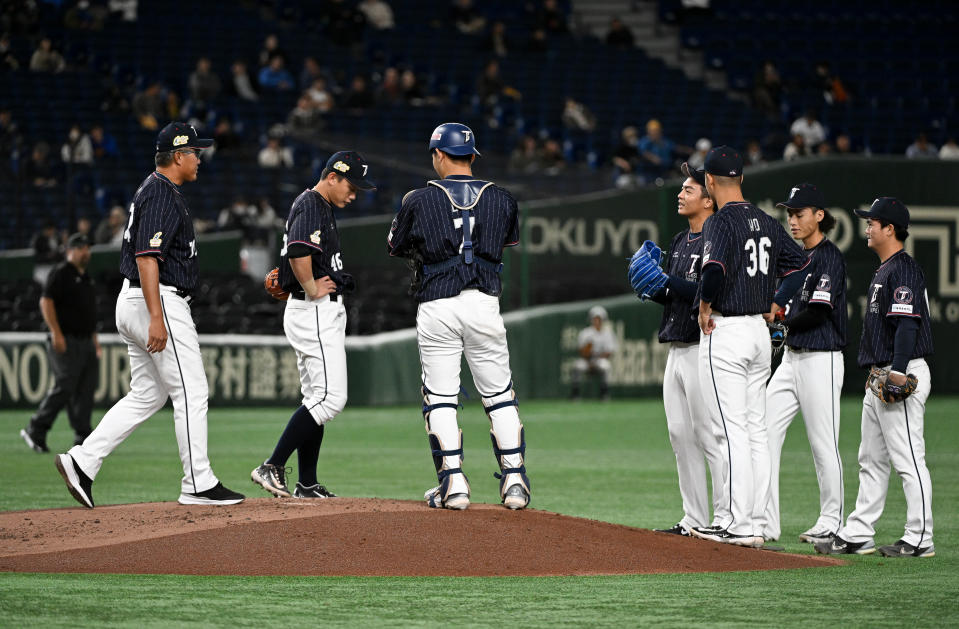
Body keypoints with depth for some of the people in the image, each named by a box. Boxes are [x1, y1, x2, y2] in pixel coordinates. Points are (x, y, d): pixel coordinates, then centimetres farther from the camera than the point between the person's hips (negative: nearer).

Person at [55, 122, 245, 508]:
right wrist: (157, 319, -29)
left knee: (147, 396, 11)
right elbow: (146, 258, -24)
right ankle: (198, 485, -1)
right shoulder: (163, 196, -15)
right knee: (191, 392, -4)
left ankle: (82, 462, 4)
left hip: (132, 303, 11)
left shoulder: (151, 190, 18)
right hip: (160, 302, -11)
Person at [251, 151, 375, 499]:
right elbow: (298, 251, -31)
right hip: (315, 313, -11)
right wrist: (311, 289, -19)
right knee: (330, 397, -14)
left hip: (326, 312, 11)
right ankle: (272, 467, -15)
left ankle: (307, 485, 12)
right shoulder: (311, 207, -14)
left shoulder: (318, 206, 19)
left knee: (318, 399, 11)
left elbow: (294, 256, 30)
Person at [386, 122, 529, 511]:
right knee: (499, 395, 9)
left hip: (437, 307, -2)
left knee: (439, 397, 4)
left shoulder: (418, 200, -2)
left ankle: (453, 482, -4)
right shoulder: (501, 199, 5)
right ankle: (514, 481, 3)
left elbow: (396, 247, 11)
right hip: (484, 303, 2)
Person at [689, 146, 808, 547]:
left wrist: (705, 306, -17)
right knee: (756, 429, 10)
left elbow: (716, 266, -32)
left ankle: (739, 525, -8)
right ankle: (756, 524, 12)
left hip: (725, 333, -8)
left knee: (733, 429, -7)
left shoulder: (720, 221, -14)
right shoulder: (767, 222, 11)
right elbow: (800, 264, 18)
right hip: (760, 332, 8)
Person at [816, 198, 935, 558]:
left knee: (908, 460, -8)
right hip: (879, 378, 11)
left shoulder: (904, 270, -14)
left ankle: (919, 539, -6)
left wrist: (898, 372, -27)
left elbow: (907, 323, -22)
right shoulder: (883, 271, 19)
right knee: (871, 461, 12)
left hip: (903, 375, -11)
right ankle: (858, 535, 16)